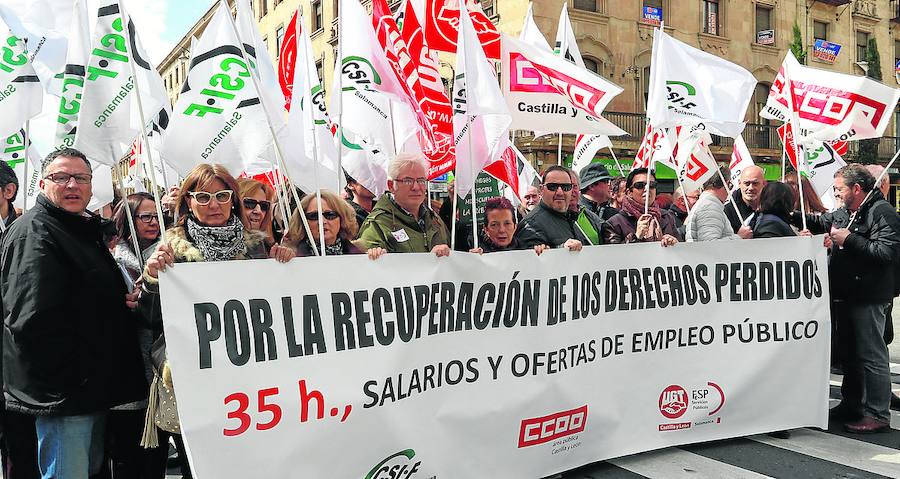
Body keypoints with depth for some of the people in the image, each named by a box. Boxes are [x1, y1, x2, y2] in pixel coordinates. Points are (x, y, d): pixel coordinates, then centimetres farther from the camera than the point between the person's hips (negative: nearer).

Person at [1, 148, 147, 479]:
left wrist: (126, 299, 6)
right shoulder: (34, 232, -13)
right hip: (63, 394, -10)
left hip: (94, 389, 10)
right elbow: (33, 322, -24)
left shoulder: (85, 232, 17)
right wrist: (78, 375, -20)